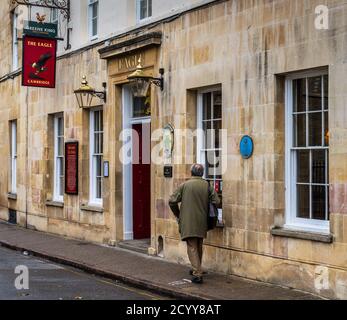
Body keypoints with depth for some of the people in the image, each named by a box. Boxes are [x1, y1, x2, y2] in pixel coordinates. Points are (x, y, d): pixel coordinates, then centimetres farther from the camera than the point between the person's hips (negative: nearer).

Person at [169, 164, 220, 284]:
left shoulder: (185, 185, -5)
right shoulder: (207, 185, 1)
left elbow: (172, 201, -6)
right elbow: (216, 201, -4)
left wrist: (178, 214, 10)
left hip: (188, 222, -3)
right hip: (202, 223, 3)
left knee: (192, 248, -2)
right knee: (199, 247, 20)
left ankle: (197, 274, -12)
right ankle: (197, 269, 34)